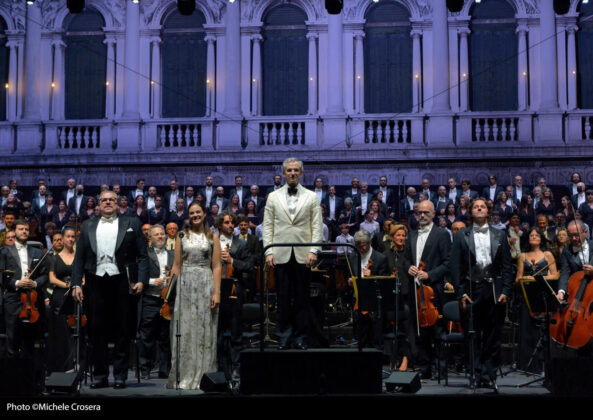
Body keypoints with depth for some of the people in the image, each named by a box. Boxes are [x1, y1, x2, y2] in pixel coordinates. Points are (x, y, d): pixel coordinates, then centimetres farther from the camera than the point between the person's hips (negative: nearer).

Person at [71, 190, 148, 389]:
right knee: (97, 330, 5)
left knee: (122, 331, 2)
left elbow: (142, 255, 4)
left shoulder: (131, 223, 8)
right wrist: (76, 283, 0)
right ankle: (100, 375, 13)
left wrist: (141, 280, -8)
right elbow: (79, 258, 10)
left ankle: (120, 376, 9)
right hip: (96, 282, 2)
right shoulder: (88, 226, 14)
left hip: (122, 282, -2)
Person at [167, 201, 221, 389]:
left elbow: (216, 266, 3)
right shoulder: (182, 236, 10)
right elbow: (177, 265, 9)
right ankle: (184, 377, 4)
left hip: (206, 284, -1)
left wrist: (217, 292, -6)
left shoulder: (212, 237, 7)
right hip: (185, 284, 1)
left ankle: (202, 377, 5)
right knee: (184, 330, -1)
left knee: (204, 331, 0)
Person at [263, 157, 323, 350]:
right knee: (283, 298, 1)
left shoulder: (311, 197, 9)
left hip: (303, 255, 0)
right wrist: (269, 251, -3)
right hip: (281, 255, 0)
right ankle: (284, 336, 9)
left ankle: (300, 337, 9)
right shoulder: (273, 197, 11)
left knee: (301, 298, 1)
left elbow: (317, 226, 4)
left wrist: (313, 251, -6)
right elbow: (268, 226, 8)